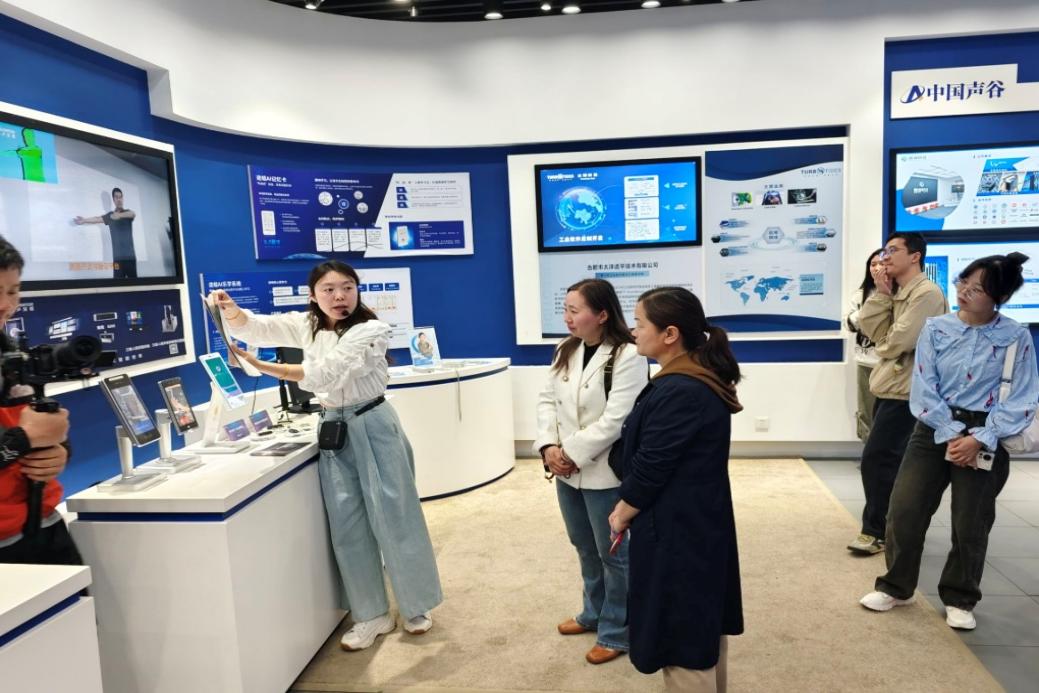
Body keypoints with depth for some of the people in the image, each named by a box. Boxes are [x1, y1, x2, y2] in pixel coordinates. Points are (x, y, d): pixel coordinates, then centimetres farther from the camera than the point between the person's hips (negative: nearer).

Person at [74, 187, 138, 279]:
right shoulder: (109, 216, 11)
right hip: (118, 256, 0)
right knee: (118, 279, -10)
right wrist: (84, 220, -21)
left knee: (133, 279, -1)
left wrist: (120, 215, -35)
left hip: (130, 255, 0)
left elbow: (133, 214, -16)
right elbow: (98, 219, -5)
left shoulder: (128, 213, 7)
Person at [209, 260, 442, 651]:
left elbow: (326, 374, -23)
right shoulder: (306, 325, 7)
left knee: (393, 518, 4)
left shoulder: (372, 331, -14)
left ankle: (416, 607, 22)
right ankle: (372, 616, 21)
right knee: (348, 527, 8)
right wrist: (230, 309, -21)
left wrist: (260, 366, -26)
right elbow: (256, 327, 1)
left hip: (372, 428, -5)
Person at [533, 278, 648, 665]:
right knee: (585, 548, 24)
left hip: (605, 473, -7)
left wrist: (572, 454, -19)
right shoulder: (566, 351, 6)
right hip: (567, 471, 7)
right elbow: (548, 400, 5)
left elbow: (615, 420, -23)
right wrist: (548, 447, -9)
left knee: (613, 554, 10)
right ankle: (593, 613, 45)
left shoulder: (628, 356, -18)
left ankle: (616, 632, 29)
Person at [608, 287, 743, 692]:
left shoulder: (678, 392, -26)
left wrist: (621, 514, -4)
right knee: (704, 629, 23)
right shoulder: (701, 379, 6)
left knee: (683, 642, 6)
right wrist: (630, 508, 8)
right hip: (701, 523, 10)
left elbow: (650, 467, -21)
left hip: (675, 531, -10)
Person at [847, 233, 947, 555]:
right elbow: (869, 328, 2)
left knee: (876, 459, -8)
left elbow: (898, 342, -21)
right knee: (892, 461, 15)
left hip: (905, 391, -10)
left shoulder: (927, 293, -15)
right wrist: (881, 293, -6)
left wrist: (881, 347, 0)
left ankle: (876, 532, 3)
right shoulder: (896, 293, 14)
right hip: (889, 386, 10)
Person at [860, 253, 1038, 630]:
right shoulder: (936, 329, -2)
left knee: (971, 524, 8)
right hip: (934, 430, 2)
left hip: (985, 438, -1)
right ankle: (895, 587, 20)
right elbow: (924, 389, -5)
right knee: (904, 510, 0)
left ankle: (959, 599, 29)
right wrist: (950, 435, -13)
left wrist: (979, 439, -16)